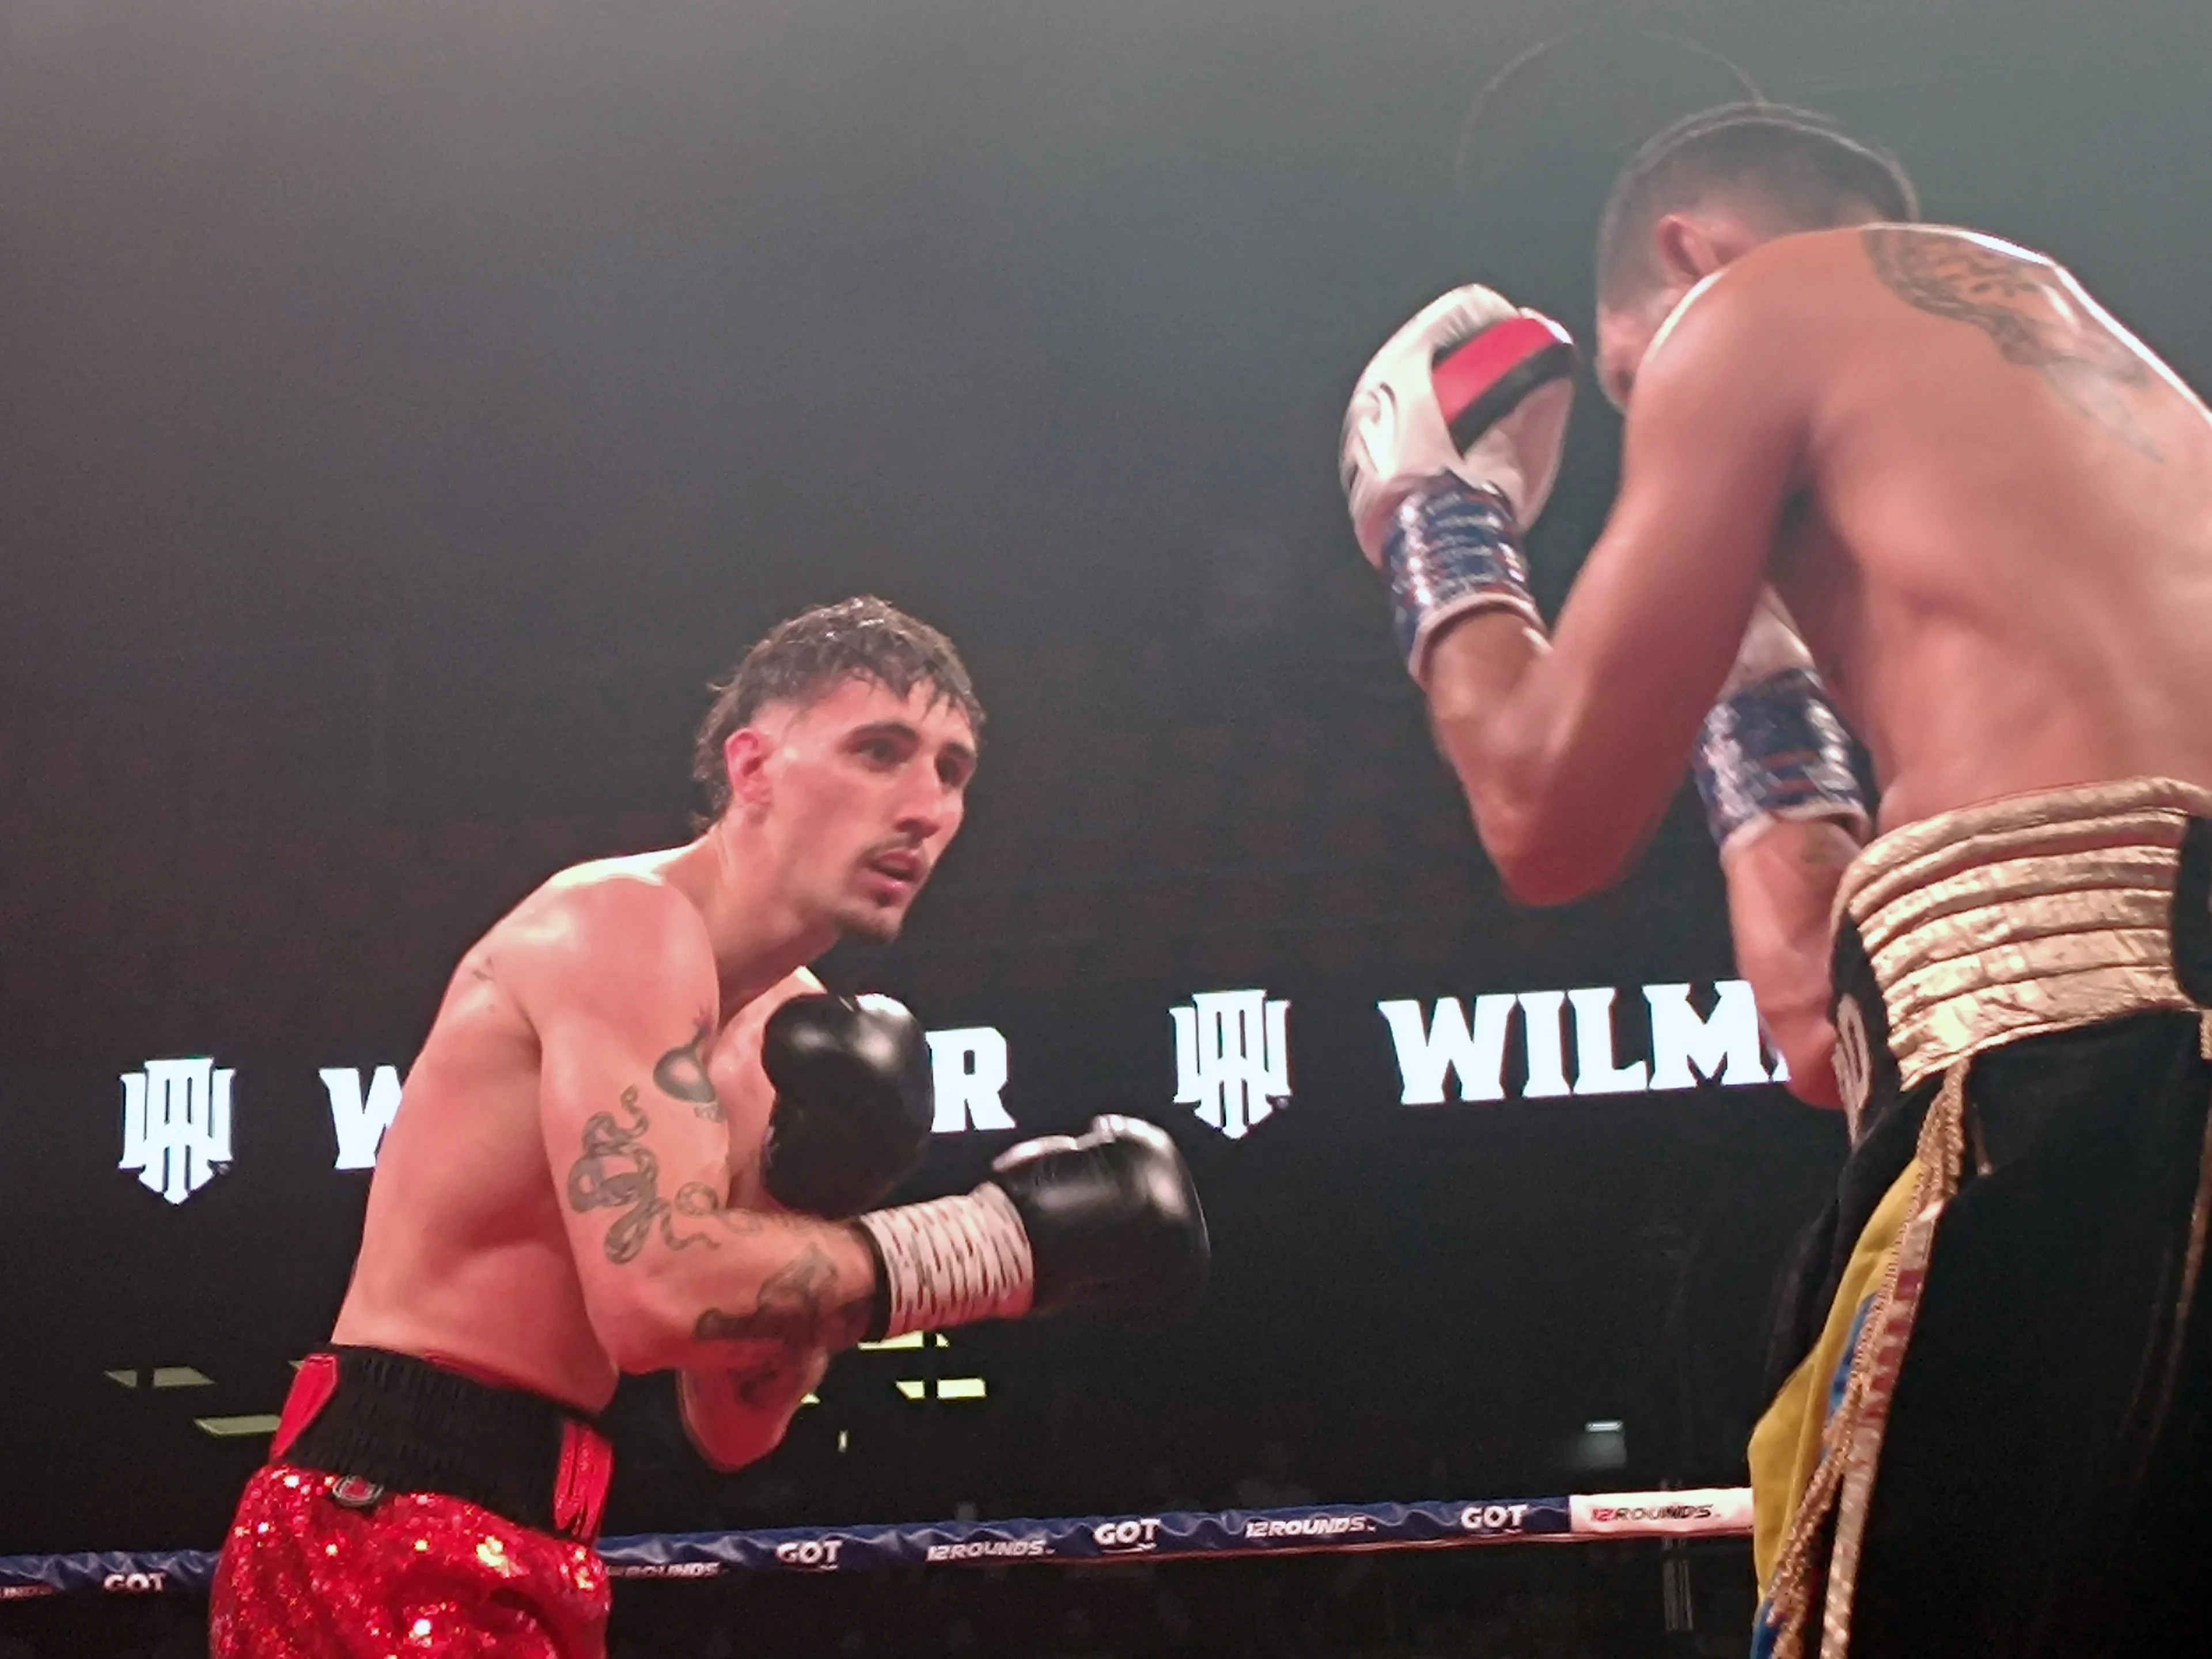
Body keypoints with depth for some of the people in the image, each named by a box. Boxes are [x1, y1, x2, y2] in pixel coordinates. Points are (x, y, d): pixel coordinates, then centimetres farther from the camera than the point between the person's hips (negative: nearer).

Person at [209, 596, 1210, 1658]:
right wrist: (1018, 1235, -21)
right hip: (389, 1532, -9)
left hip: (518, 1551, 9)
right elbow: (657, 1292, -27)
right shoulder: (629, 922, -12)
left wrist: (810, 1198, -5)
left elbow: (732, 1428, 12)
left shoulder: (780, 1034, 13)